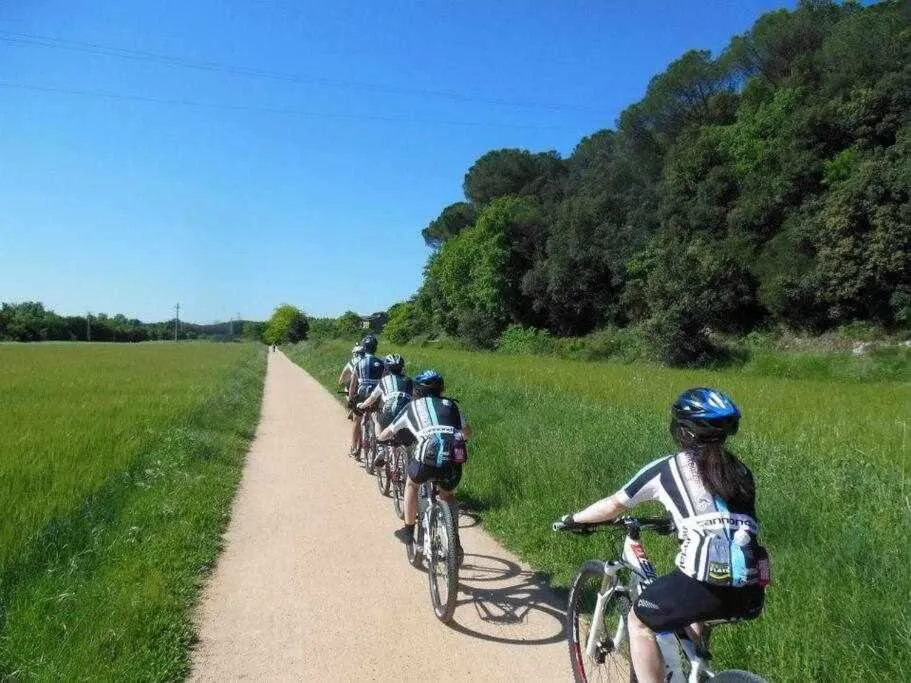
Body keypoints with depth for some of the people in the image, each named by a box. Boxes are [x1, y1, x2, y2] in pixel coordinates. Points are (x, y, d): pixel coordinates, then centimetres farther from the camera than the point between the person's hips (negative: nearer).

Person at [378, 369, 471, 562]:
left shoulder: (412, 407, 24)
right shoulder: (450, 405, 27)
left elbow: (383, 436, 34)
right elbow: (467, 433, 38)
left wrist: (386, 437, 57)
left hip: (428, 454, -2)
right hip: (454, 458, 2)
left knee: (412, 484, 31)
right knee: (448, 495, 30)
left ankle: (408, 530, 34)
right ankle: (455, 544, 25)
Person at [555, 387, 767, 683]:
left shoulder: (666, 469, 5)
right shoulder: (739, 470, 18)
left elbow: (613, 506, 12)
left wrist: (573, 519, 29)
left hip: (705, 583, -6)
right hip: (750, 592, 6)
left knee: (640, 621, 19)